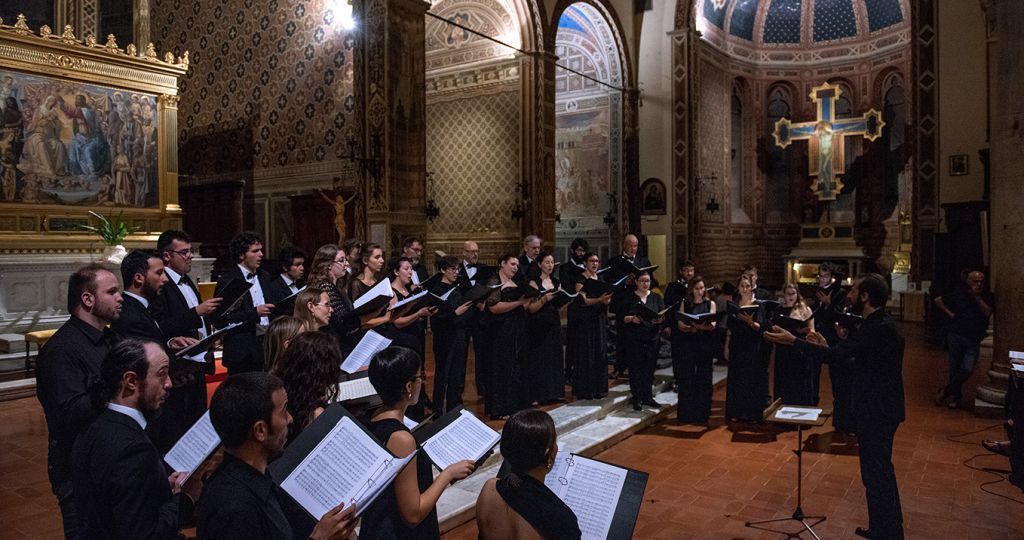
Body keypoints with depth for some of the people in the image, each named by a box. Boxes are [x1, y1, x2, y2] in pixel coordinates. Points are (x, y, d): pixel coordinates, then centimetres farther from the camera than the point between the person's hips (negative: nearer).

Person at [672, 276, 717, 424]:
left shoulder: (710, 304, 6)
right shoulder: (684, 304, 8)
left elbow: (713, 325, -6)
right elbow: (680, 325, -2)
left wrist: (701, 326, -27)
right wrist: (692, 327, -22)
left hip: (705, 345, 0)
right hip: (687, 345, 0)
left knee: (703, 379, 2)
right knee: (686, 380, -1)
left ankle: (702, 414, 11)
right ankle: (686, 414, 6)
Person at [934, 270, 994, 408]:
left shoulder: (987, 297, 4)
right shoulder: (959, 293, 2)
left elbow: (987, 312, -11)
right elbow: (938, 300, 10)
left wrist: (977, 297, -13)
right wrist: (949, 313, 2)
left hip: (974, 339, 0)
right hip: (955, 335, 0)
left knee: (967, 369, -11)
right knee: (954, 368, 5)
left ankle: (946, 391, 7)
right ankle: (955, 395, 21)